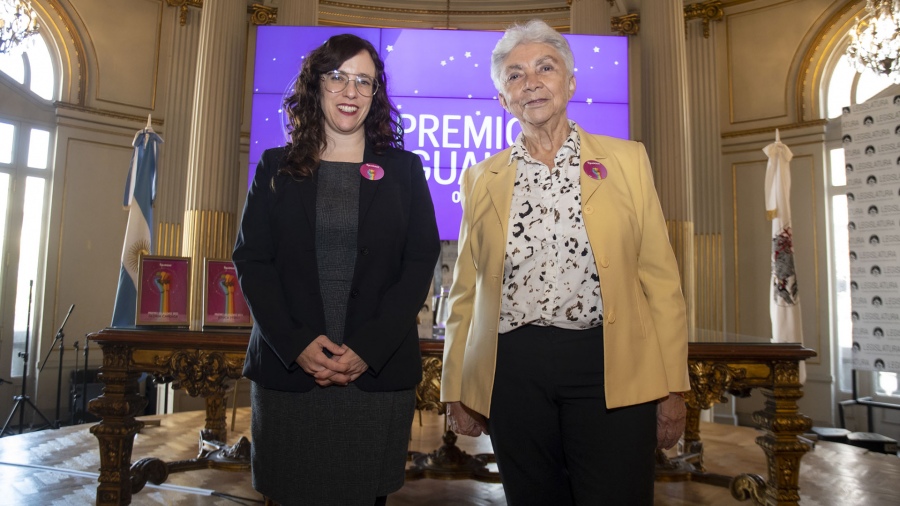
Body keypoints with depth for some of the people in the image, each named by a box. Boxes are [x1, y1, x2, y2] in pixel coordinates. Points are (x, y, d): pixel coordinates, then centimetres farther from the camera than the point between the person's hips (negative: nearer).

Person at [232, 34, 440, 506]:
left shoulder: (404, 170, 6)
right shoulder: (277, 167, 8)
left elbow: (420, 262, 0)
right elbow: (250, 260, 3)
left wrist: (369, 349, -10)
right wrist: (296, 343, -11)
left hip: (379, 376, 0)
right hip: (287, 372, 1)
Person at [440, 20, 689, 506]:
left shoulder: (626, 159, 6)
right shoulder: (482, 178, 9)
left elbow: (660, 278, 3)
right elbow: (465, 291, 10)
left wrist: (672, 387, -2)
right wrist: (456, 390, 8)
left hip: (612, 371, -1)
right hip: (512, 369, 2)